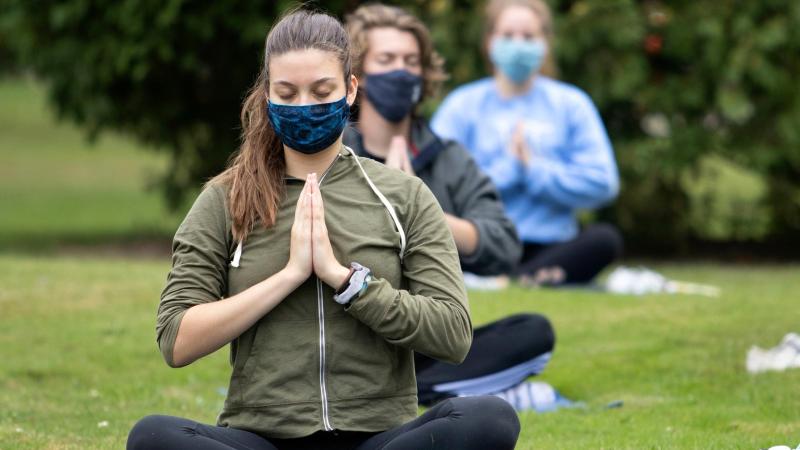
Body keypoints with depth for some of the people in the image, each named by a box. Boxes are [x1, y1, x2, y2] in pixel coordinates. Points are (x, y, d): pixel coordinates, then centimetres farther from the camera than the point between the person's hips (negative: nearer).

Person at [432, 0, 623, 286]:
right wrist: (506, 169, -8)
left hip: (551, 245, 1)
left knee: (605, 239, -31)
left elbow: (602, 183, 0)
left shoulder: (571, 104, 12)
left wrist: (534, 169, -6)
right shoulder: (462, 105, 8)